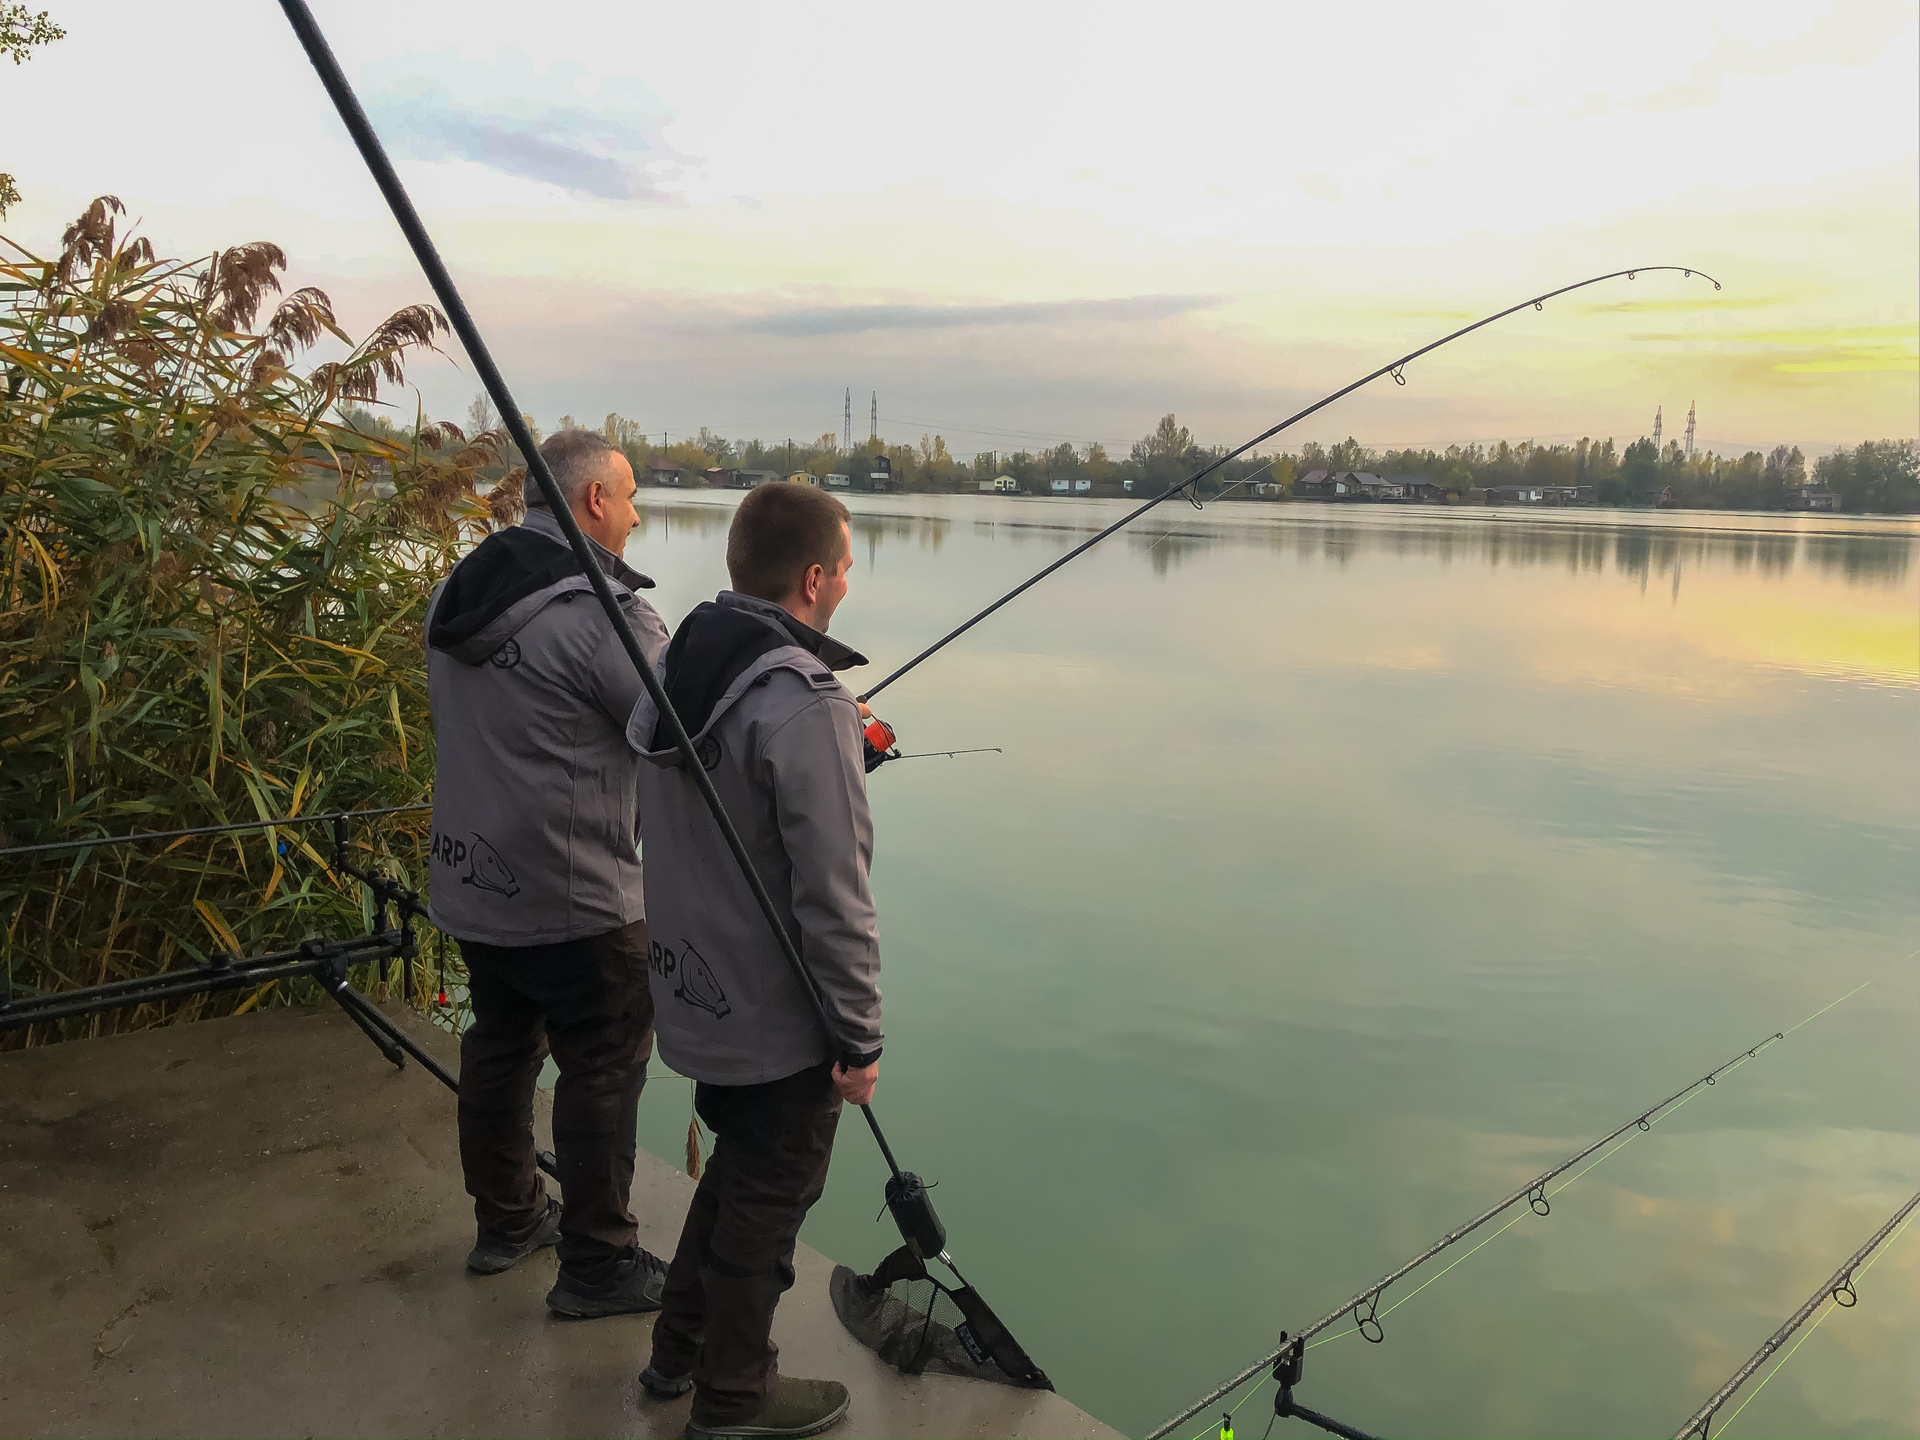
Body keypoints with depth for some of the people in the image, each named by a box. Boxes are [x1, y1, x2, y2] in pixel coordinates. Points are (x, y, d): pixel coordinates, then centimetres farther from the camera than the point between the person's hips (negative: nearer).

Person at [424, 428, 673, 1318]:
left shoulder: (454, 594, 6)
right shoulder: (603, 611, -20)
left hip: (468, 884, 9)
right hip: (574, 900, -8)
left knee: (500, 1046, 21)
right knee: (604, 1070, 5)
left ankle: (506, 1219, 38)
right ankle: (596, 1266, 17)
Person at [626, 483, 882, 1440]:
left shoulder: (673, 668, 0)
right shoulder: (806, 706, -26)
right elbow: (833, 900, -24)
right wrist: (860, 1038, -14)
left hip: (693, 994, 8)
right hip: (776, 1019, -8)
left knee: (737, 1168, 27)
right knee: (769, 1198, 12)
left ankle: (679, 1351, 42)